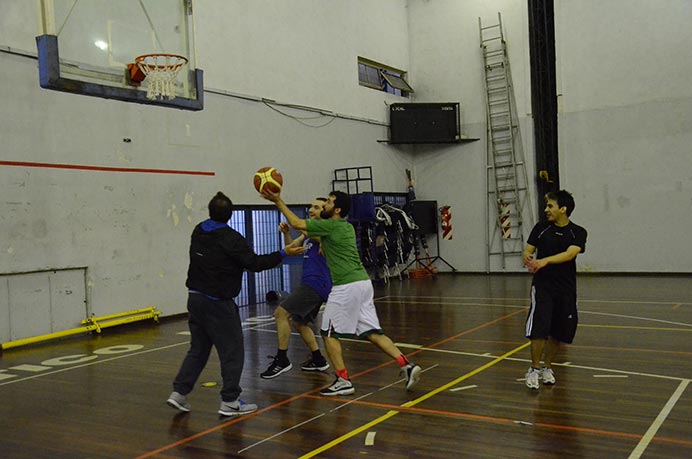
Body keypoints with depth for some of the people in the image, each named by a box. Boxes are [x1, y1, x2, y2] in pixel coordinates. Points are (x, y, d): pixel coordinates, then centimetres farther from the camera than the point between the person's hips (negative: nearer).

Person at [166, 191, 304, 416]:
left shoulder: (198, 232, 5)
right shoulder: (231, 238, -17)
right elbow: (255, 263, -15)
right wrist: (283, 253, -9)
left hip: (195, 297, 8)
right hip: (218, 303, -8)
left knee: (198, 349, 17)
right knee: (232, 351, 2)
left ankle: (179, 393, 13)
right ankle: (230, 401, 6)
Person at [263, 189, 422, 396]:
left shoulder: (330, 225, -7)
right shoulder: (347, 227, 18)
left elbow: (297, 223, -4)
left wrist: (278, 201, 2)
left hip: (346, 286, -9)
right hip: (363, 281, 9)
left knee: (329, 333, 4)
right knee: (372, 332, 10)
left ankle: (343, 381, 4)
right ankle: (407, 365, 2)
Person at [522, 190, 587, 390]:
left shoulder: (578, 233, -3)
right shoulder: (541, 228, 2)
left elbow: (570, 254, -20)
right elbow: (528, 250, 1)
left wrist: (545, 260, -36)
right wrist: (527, 258, -25)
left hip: (566, 290, 1)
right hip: (542, 286, -1)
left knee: (558, 333, 9)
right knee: (539, 330, -12)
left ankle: (547, 367, 30)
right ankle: (534, 369, 5)